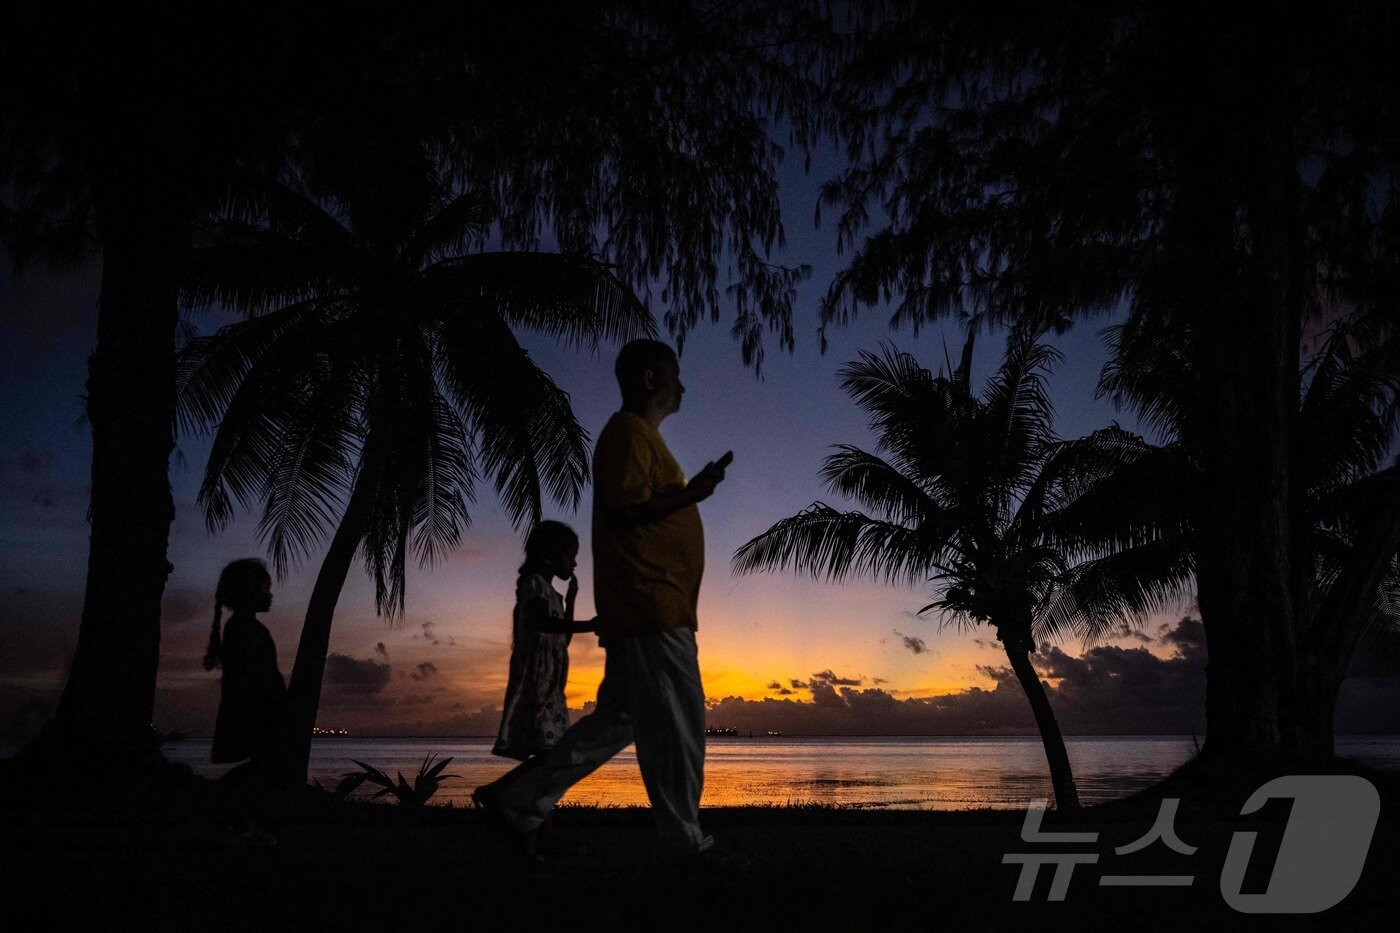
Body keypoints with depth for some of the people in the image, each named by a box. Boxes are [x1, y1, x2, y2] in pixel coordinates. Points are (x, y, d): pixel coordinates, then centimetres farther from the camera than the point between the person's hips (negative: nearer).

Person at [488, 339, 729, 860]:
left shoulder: (639, 436, 24)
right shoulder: (629, 432, -8)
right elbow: (622, 515, -18)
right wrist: (689, 494, -24)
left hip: (642, 611, 10)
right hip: (651, 607, -10)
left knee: (617, 718, 11)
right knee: (676, 722, -6)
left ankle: (522, 803, 12)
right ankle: (685, 842, 1)